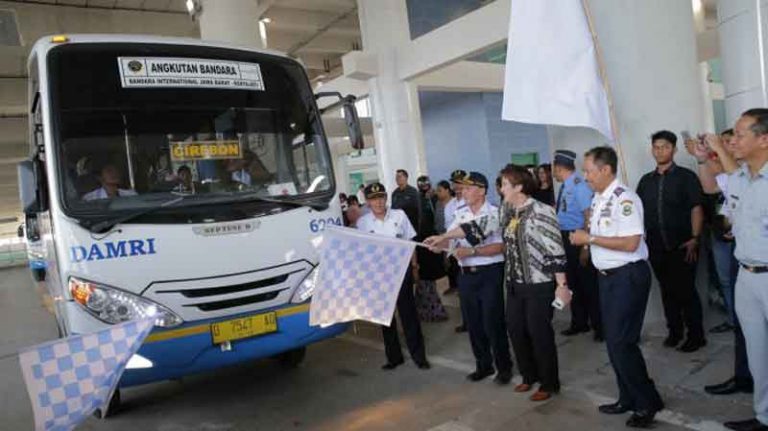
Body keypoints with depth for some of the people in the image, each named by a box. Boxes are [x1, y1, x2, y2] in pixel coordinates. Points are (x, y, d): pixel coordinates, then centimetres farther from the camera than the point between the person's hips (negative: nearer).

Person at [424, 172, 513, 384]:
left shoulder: (494, 213, -10)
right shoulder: (461, 213, 8)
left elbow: (500, 246, -18)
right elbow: (450, 238, 1)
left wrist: (472, 251, -24)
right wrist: (439, 243, -21)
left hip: (489, 274, -6)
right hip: (466, 275, 6)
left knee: (493, 323, 2)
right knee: (473, 323, 14)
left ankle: (504, 367, 21)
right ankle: (483, 365, 30)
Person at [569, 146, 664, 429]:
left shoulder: (624, 199, -18)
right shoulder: (597, 199, 10)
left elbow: (630, 243, -26)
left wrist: (590, 239, -20)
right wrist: (583, 238, -1)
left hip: (628, 276, -9)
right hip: (607, 276, 9)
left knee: (621, 342, -5)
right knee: (613, 341, 15)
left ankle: (647, 402, 14)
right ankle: (628, 398, 30)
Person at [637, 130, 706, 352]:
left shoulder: (686, 177, -2)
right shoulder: (646, 180, 11)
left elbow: (696, 209, -6)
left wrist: (694, 239, -15)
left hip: (681, 245, -4)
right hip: (656, 247, 4)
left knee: (686, 291, -1)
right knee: (667, 291, 13)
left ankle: (696, 335, 13)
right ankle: (674, 331, 26)